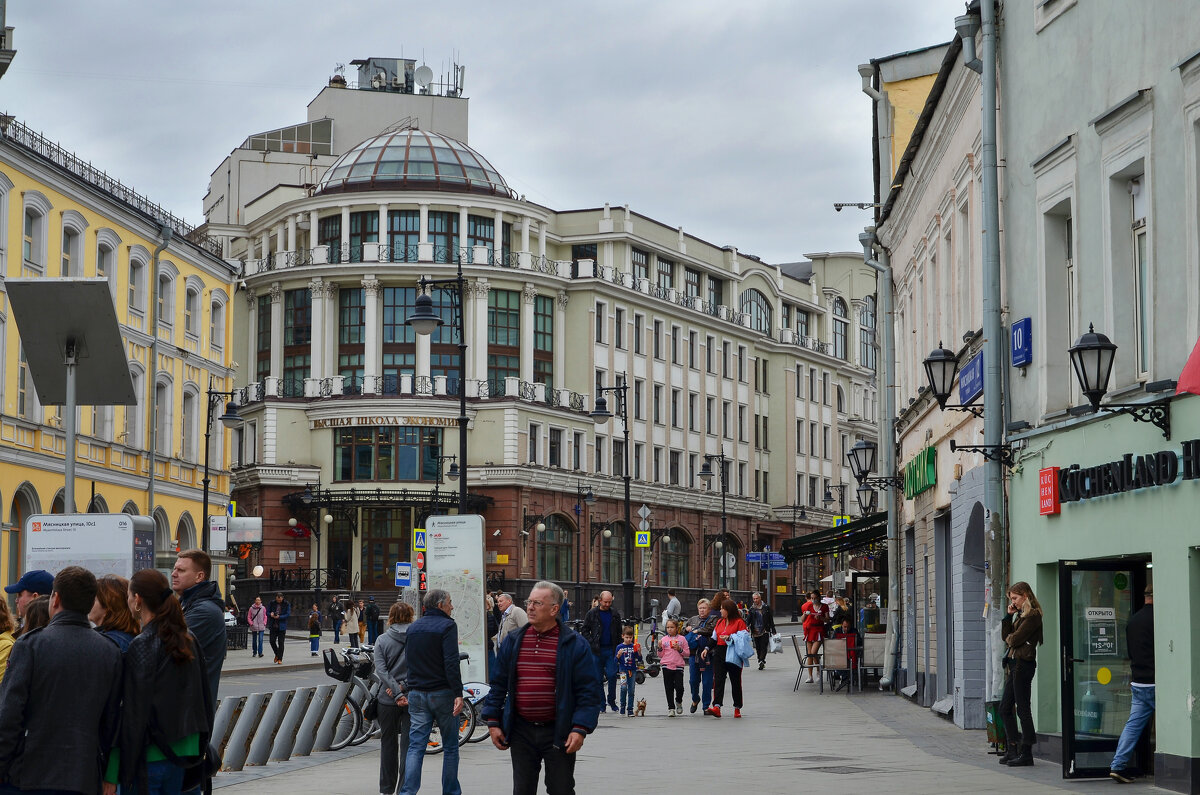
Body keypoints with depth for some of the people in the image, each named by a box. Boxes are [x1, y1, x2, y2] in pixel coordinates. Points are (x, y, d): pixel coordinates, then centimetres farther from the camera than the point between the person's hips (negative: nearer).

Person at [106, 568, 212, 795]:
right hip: (181, 757, 7)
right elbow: (205, 701, 12)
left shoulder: (141, 646, -14)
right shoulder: (190, 640, 7)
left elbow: (134, 713, -16)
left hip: (149, 757, -7)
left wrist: (113, 775, -13)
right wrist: (199, 748, 20)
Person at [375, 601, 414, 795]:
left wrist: (397, 692, -15)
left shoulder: (382, 640, 0)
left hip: (388, 699, 1)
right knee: (408, 743, 3)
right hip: (413, 698, -1)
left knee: (388, 743, 13)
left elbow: (381, 670, -10)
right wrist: (403, 687, -10)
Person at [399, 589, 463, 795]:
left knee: (416, 745, 1)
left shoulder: (413, 628, 12)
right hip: (442, 693, -5)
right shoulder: (446, 626, -9)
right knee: (450, 746, 7)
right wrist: (458, 693, -21)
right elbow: (451, 662, -19)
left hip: (417, 693, 5)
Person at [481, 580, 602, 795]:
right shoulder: (513, 642, 7)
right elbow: (498, 685, 12)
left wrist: (580, 729, -14)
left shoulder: (574, 644, -5)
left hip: (558, 732, -3)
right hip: (521, 731, 3)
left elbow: (589, 691, -6)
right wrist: (493, 722, 6)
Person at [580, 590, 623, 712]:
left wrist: (617, 646, 5)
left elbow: (619, 632, 15)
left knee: (612, 675, -8)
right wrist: (591, 643, -7)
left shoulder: (615, 615, 8)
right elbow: (584, 630, 4)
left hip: (611, 650, 1)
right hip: (597, 650, -1)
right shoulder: (592, 614, 2)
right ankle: (601, 704, 10)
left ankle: (612, 701, 8)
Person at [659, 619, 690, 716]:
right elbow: (660, 655, 9)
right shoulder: (664, 639, 8)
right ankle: (671, 708, 10)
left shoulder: (682, 639, 5)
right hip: (667, 666, 1)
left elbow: (687, 653, 5)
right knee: (669, 688, 3)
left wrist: (679, 649, -10)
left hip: (678, 666, -1)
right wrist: (660, 647, -9)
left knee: (679, 687, -8)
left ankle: (678, 702, 22)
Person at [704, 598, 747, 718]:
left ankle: (737, 708, 19)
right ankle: (717, 707, -20)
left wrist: (729, 638, -21)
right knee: (718, 679, -10)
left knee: (735, 681, 6)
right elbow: (714, 639, 21)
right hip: (719, 654, 5)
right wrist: (707, 648, 7)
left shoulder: (739, 622, -4)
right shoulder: (720, 622, 17)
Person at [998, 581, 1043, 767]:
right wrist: (1009, 615, 8)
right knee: (1005, 708, 11)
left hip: (1023, 664, -10)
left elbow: (1015, 639, -16)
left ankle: (1026, 753, -3)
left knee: (1022, 708, -7)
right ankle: (1013, 750, 17)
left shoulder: (1032, 616, -11)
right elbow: (1005, 636, 14)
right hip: (1013, 664, 10)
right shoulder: (1020, 615, 18)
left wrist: (1009, 637, 6)